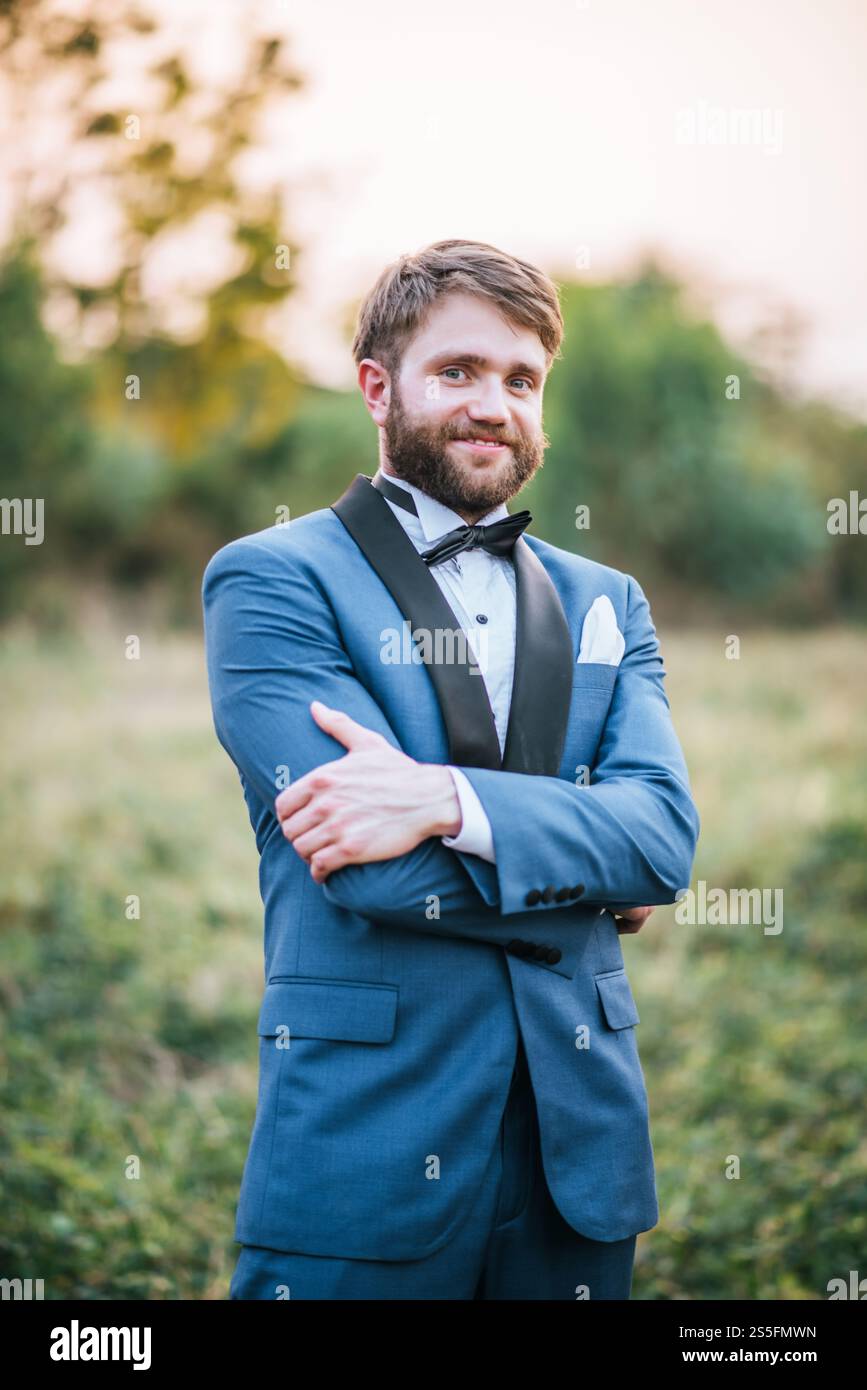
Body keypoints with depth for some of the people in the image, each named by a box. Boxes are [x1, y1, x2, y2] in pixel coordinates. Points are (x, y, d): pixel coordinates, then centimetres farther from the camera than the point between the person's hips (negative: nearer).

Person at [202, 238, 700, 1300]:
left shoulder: (605, 603, 13)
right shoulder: (269, 579, -2)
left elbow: (667, 831, -4)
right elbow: (366, 870, -14)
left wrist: (449, 800, -19)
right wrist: (586, 873, -3)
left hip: (579, 1129, 4)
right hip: (364, 1141, -4)